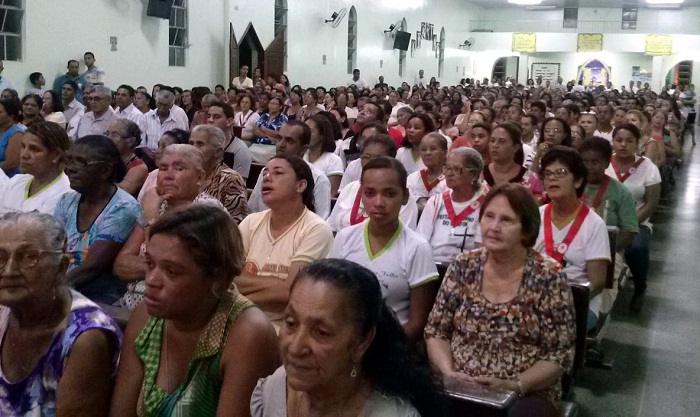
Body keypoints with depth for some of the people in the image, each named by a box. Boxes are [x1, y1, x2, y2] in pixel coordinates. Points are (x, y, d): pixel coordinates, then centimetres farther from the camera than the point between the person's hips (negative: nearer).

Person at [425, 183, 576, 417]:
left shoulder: (548, 278, -6)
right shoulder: (463, 267, 3)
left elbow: (559, 355, -5)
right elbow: (435, 331, 7)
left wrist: (514, 385, -17)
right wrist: (448, 372, -10)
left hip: (526, 395, -2)